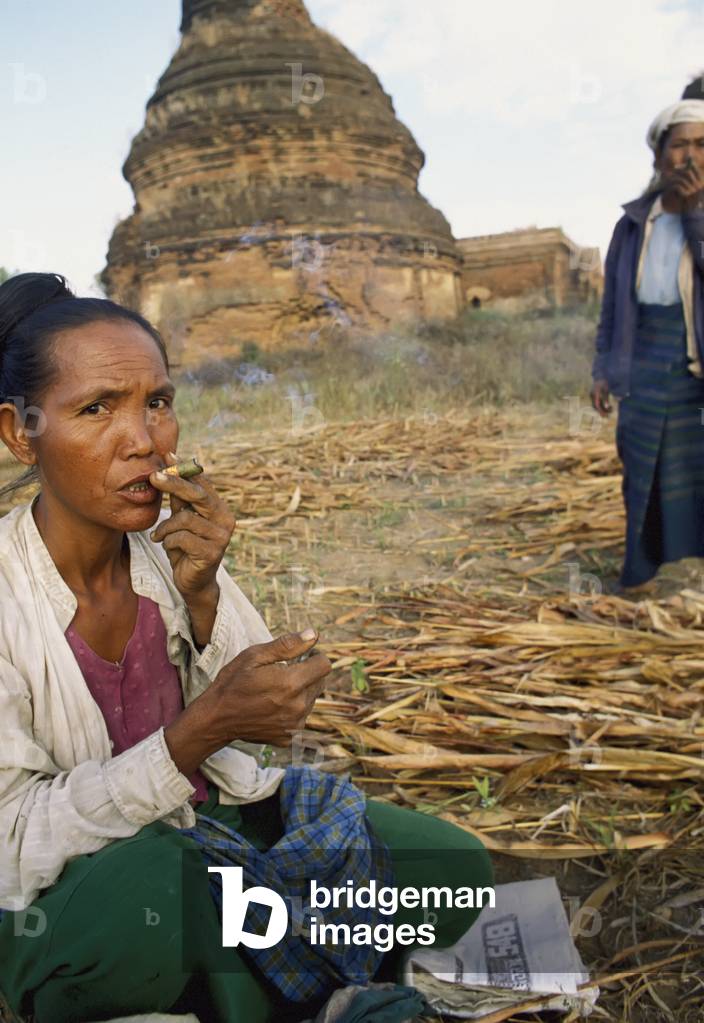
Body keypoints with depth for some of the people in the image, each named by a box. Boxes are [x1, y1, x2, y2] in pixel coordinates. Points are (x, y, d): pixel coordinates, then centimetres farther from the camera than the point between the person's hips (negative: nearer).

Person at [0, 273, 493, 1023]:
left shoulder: (170, 542, -9)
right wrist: (200, 729, -33)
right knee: (164, 889, -37)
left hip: (215, 814, 4)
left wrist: (202, 596, -21)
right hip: (66, 898, -3)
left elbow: (271, 717, -2)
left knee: (454, 869, -10)